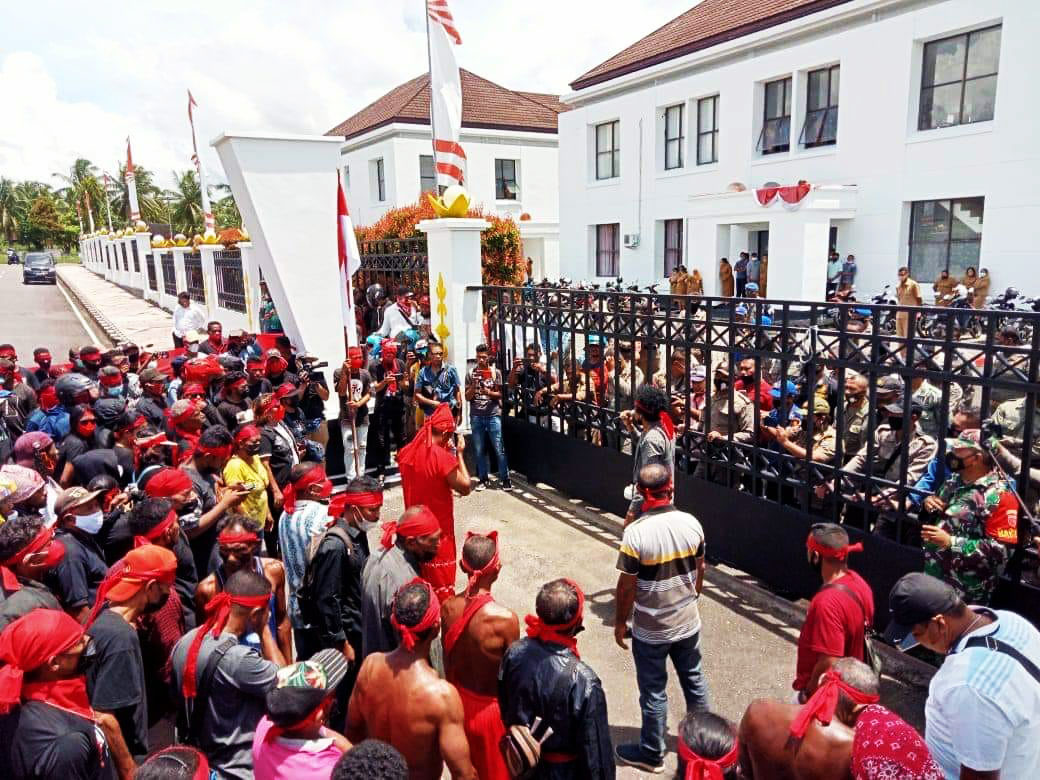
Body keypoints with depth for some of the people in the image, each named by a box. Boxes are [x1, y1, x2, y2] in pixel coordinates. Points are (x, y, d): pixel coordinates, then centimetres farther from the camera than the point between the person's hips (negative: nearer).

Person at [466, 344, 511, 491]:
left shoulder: (496, 372, 5)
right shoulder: (471, 374, 7)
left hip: (493, 415, -2)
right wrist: (474, 385, -10)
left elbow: (500, 394, 4)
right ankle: (482, 479, 14)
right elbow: (467, 397, 6)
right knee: (479, 450, 4)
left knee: (499, 448, -4)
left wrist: (488, 392, -14)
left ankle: (505, 479, 2)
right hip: (476, 416, 2)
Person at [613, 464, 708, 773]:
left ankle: (651, 753, 29)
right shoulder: (692, 523, -10)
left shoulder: (636, 533, -25)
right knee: (694, 680, 23)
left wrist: (620, 621, -2)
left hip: (650, 630, -4)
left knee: (654, 692, 12)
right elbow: (699, 570, 3)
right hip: (688, 621, 5)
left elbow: (627, 586, -17)